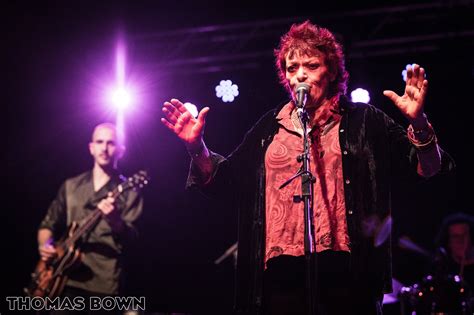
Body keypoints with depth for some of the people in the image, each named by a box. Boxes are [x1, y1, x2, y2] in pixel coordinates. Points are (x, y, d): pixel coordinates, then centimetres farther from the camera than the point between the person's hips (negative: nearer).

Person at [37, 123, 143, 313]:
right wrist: (44, 245, -1)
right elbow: (48, 224, 19)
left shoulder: (128, 192, 2)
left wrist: (114, 220, -28)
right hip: (65, 280, 3)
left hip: (104, 285, -3)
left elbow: (131, 240, -8)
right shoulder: (71, 186, 14)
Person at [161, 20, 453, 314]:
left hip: (345, 271, -2)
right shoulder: (270, 127, 15)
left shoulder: (363, 121, 7)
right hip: (281, 272, 3)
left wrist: (418, 123, -18)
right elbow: (225, 180, 18)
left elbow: (427, 169, 1)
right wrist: (197, 147, 2)